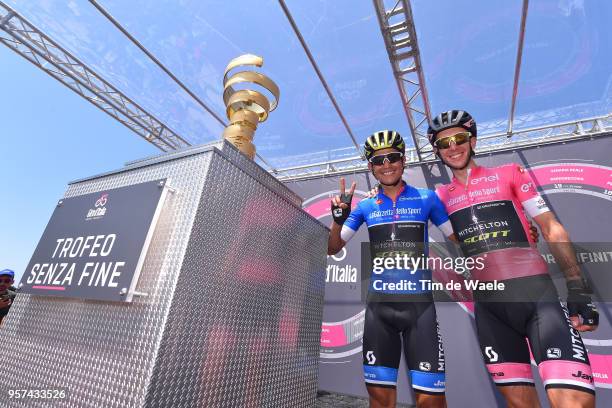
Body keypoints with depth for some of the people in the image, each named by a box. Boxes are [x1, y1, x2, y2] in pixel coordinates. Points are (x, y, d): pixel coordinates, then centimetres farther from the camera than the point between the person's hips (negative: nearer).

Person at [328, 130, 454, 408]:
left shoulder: (427, 198, 2)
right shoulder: (365, 206, 5)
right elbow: (332, 249, 8)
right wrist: (339, 217, -9)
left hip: (419, 304, -1)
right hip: (379, 305, 2)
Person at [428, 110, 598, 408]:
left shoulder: (510, 174, 5)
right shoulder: (441, 196, 8)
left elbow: (551, 228, 3)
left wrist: (578, 288, -4)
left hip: (536, 293, -1)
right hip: (489, 305, 2)